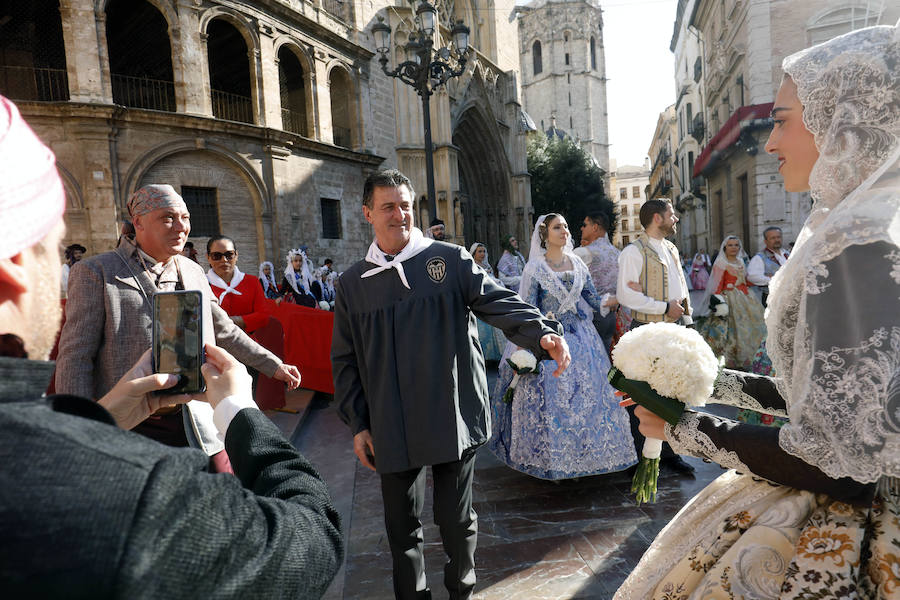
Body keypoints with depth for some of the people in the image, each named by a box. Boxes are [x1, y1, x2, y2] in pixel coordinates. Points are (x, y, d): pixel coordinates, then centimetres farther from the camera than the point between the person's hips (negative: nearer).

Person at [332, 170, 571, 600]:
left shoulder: (451, 260, -1)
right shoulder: (352, 285, 6)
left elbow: (499, 303, -10)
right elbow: (345, 361, 9)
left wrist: (543, 333, -28)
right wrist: (358, 424, 5)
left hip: (454, 419, -2)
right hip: (392, 431, 2)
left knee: (456, 519, 12)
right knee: (402, 524, 14)